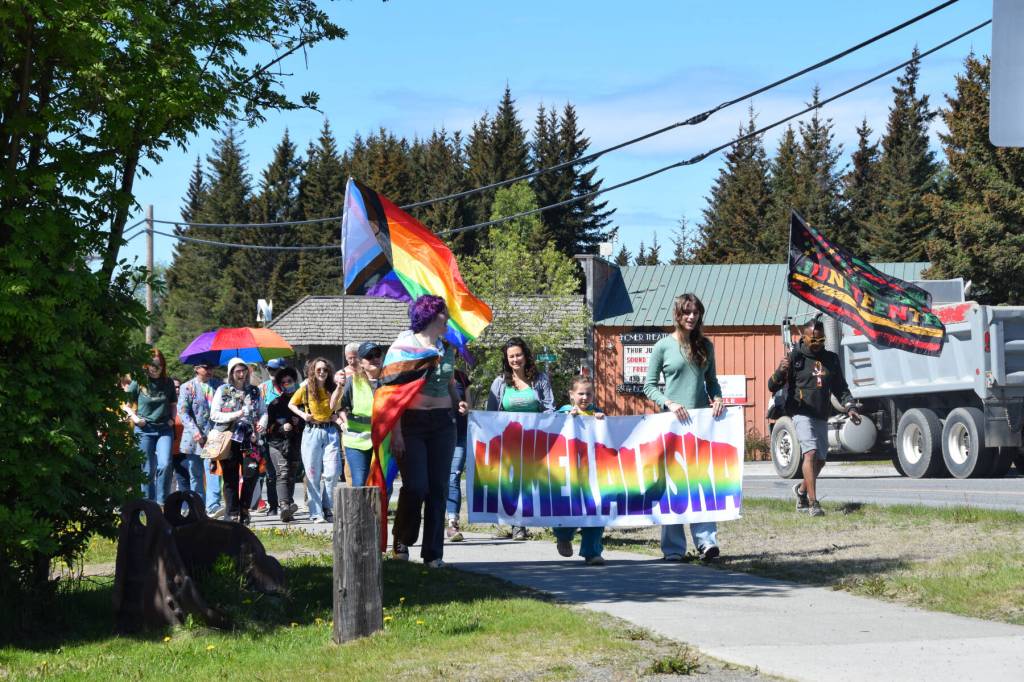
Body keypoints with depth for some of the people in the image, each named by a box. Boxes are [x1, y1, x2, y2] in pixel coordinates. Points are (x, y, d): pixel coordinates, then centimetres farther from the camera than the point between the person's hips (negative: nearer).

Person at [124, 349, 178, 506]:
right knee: (147, 469, 2)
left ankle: (161, 501, -8)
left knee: (165, 464, -17)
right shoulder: (138, 383, -1)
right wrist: (134, 417, -7)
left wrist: (172, 419, 4)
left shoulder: (168, 384, 7)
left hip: (164, 429, 1)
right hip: (144, 430, -1)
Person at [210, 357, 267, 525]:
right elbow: (214, 414, 1)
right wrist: (233, 416, -14)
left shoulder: (254, 391, 13)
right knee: (231, 478, 1)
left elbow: (264, 412, 17)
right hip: (229, 439, -2)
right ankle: (232, 513, 9)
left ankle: (244, 509, 10)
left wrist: (262, 423, -5)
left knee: (252, 473, -7)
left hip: (250, 440, 2)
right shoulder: (222, 390, 5)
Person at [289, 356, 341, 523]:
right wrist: (303, 415, -2)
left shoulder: (333, 389, 5)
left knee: (332, 472, -9)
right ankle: (316, 513, 2)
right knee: (313, 475, -1)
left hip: (331, 432, 1)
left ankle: (327, 507, 7)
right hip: (312, 432, -1)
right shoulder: (306, 389, 1)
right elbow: (291, 404, 14)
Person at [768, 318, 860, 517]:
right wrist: (780, 371, -25)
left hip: (822, 416, 6)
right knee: (811, 452, -21)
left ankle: (802, 490, 38)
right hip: (801, 413, -6)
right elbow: (773, 386, -5)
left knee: (820, 459, 11)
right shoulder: (795, 357, -3)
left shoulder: (831, 359, 12)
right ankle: (813, 503, -25)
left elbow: (841, 388, 20)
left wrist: (850, 407, 4)